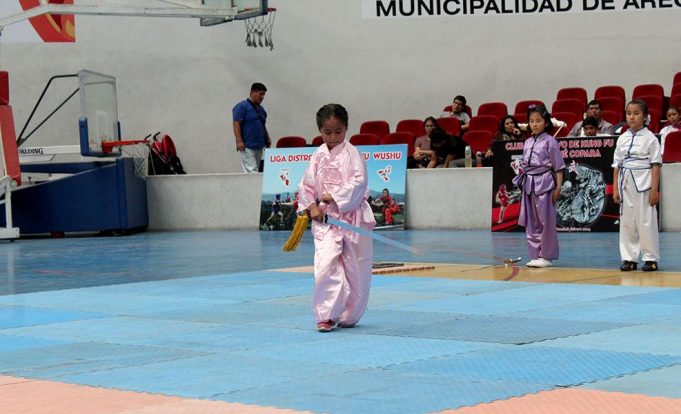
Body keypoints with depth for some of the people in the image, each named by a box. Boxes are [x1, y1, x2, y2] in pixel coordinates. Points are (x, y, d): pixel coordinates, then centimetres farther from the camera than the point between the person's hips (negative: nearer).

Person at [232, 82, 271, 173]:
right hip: (247, 146, -8)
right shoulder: (242, 106, -6)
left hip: (259, 145, 8)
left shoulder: (260, 108, 19)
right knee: (251, 170, -15)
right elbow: (236, 124, -13)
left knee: (256, 170, 6)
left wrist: (267, 138, 17)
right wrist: (239, 141, -20)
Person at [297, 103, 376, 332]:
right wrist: (312, 206, -4)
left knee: (355, 268, 6)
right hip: (325, 218, 2)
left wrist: (335, 197, -19)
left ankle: (349, 315, 22)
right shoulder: (318, 156, 8)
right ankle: (326, 315, -10)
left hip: (352, 216, -2)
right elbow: (306, 185, 11)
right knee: (325, 264, -16)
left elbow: (359, 182, -15)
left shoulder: (352, 153, -4)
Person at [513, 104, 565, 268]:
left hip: (544, 183, -7)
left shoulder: (550, 141, -5)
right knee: (531, 222, 8)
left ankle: (547, 256, 2)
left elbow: (558, 167, -6)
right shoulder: (528, 142, 13)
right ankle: (535, 255, 15)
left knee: (546, 221, -5)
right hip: (529, 184, 7)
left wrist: (558, 187, -12)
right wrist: (522, 183, 12)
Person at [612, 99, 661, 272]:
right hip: (626, 183, 5)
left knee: (646, 222, -2)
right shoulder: (622, 139, 9)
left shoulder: (650, 138, -4)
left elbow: (656, 164, -6)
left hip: (643, 184, -4)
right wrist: (615, 189, 6)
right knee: (626, 222, 6)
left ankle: (650, 258, 7)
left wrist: (654, 189, -11)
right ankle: (629, 258, 15)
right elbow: (617, 165, 11)